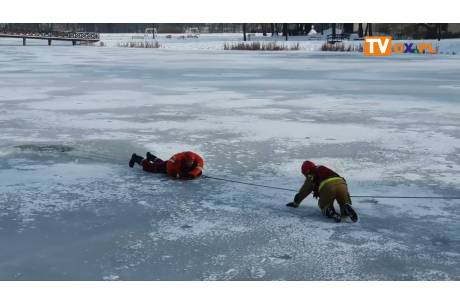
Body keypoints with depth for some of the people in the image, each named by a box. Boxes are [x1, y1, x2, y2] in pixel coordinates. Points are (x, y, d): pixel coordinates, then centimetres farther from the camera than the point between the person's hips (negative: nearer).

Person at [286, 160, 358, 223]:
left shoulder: (311, 176, 22)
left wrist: (296, 202, 42)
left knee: (324, 206, 18)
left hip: (327, 187, -4)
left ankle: (330, 212, -15)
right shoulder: (324, 169, 39)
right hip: (341, 183, 4)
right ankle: (347, 209, -18)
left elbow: (304, 191, 29)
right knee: (345, 203, 17)